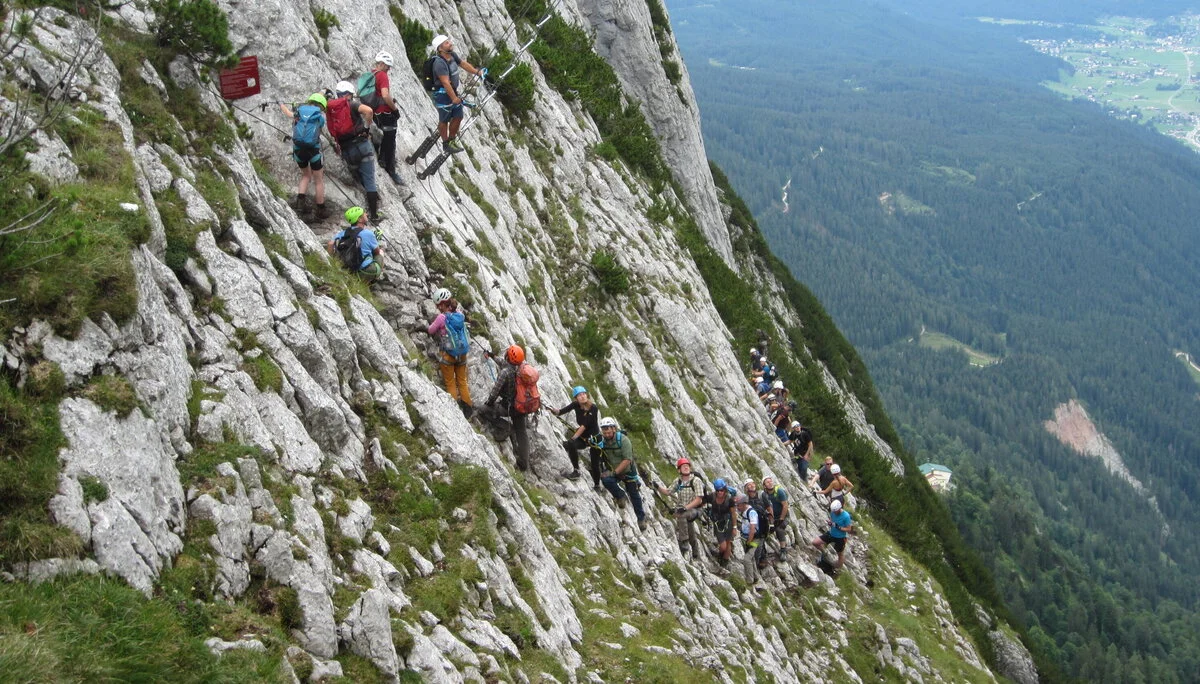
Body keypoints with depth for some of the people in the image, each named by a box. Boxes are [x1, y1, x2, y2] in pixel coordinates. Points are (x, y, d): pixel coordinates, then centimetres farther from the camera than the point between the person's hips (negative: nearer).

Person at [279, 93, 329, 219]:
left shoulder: (299, 111, 12)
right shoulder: (320, 115, 4)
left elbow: (288, 113, 32)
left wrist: (281, 105, 54)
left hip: (298, 149, 4)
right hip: (313, 150, -4)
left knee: (306, 175, 25)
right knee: (318, 180, 11)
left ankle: (301, 201, 7)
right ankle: (320, 209, 16)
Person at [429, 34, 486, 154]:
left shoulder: (453, 55, -1)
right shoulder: (440, 63, -27)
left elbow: (463, 64, 17)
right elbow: (446, 83, -29)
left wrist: (477, 72, 13)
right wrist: (454, 98, -28)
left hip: (454, 92, 8)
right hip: (443, 95, -8)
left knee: (458, 117, 15)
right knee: (444, 120, 8)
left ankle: (452, 140, 33)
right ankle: (446, 144, 23)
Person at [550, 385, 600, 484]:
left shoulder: (594, 408, -21)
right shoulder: (576, 405, -8)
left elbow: (585, 425, -26)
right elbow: (561, 411, -19)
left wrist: (574, 437, -32)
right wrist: (554, 411, -41)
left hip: (594, 439, -3)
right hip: (582, 437, 3)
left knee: (594, 464, -1)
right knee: (569, 444, -28)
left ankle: (597, 486, 21)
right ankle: (575, 471, -19)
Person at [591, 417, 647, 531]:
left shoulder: (623, 440, -24)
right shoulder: (601, 441, -14)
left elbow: (627, 460, -27)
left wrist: (614, 472, -33)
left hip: (627, 471, -2)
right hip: (612, 471, 2)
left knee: (634, 496, 7)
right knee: (606, 480, -31)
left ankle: (641, 518, 32)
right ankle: (620, 496, -3)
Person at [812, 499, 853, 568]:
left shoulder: (846, 516, -26)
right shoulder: (832, 512, -11)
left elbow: (849, 529, -20)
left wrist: (838, 527, -32)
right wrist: (830, 523, -17)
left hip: (840, 538, -5)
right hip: (831, 534, 5)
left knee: (840, 554, 16)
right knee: (815, 542, -3)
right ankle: (824, 553, 24)